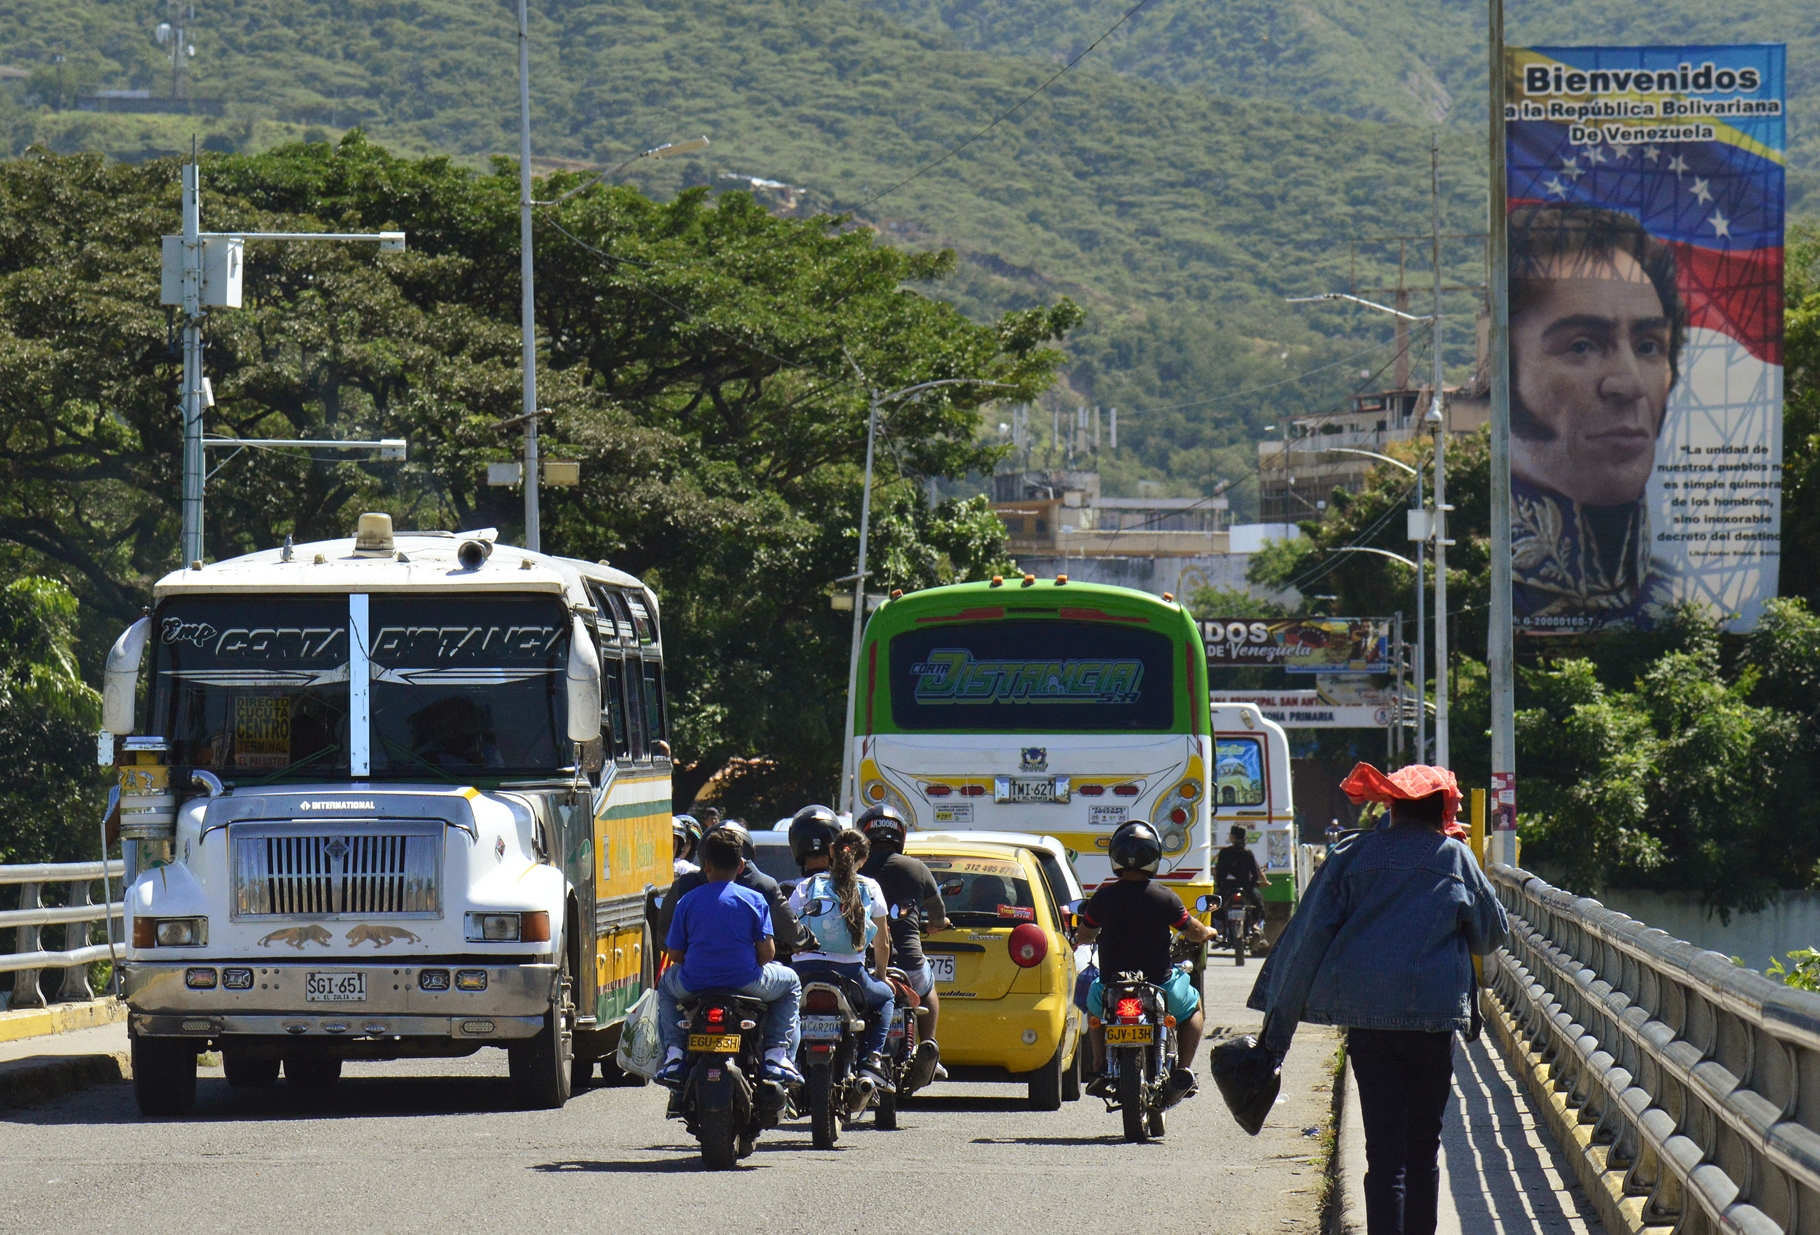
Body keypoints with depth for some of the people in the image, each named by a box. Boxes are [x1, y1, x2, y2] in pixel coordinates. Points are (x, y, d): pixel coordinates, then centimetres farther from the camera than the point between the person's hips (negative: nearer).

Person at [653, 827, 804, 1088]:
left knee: (666, 983, 37)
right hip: (746, 983, -1)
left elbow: (674, 954, 4)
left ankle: (673, 1053, 20)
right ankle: (778, 1054, 13)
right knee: (790, 982, 28)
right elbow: (767, 952, -4)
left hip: (694, 984, 1)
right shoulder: (754, 900, -2)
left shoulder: (688, 901, 1)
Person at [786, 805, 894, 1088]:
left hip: (807, 972, 0)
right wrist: (880, 976, 31)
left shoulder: (804, 889, 5)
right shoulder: (869, 889, 6)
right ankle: (871, 1060, 8)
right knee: (885, 996, 30)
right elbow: (882, 943, 13)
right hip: (852, 975, 0)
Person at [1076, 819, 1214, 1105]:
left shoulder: (1102, 898, -9)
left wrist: (1094, 936, 31)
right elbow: (1196, 932, 1)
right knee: (1192, 1007, 29)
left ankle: (1100, 1068, 25)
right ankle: (1184, 1068, 14)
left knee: (1094, 1001, 36)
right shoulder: (1165, 898, -12)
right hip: (1159, 984, -1)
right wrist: (1209, 933, 25)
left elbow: (1082, 936, 7)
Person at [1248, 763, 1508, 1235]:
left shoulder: (1352, 854, 6)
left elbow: (1308, 937, 4)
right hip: (1435, 1014, 0)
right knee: (1423, 1147, 12)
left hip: (1366, 1017, 0)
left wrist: (1278, 1022, 6)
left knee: (1384, 1150, -3)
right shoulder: (1455, 859, 4)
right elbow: (1491, 931, 16)